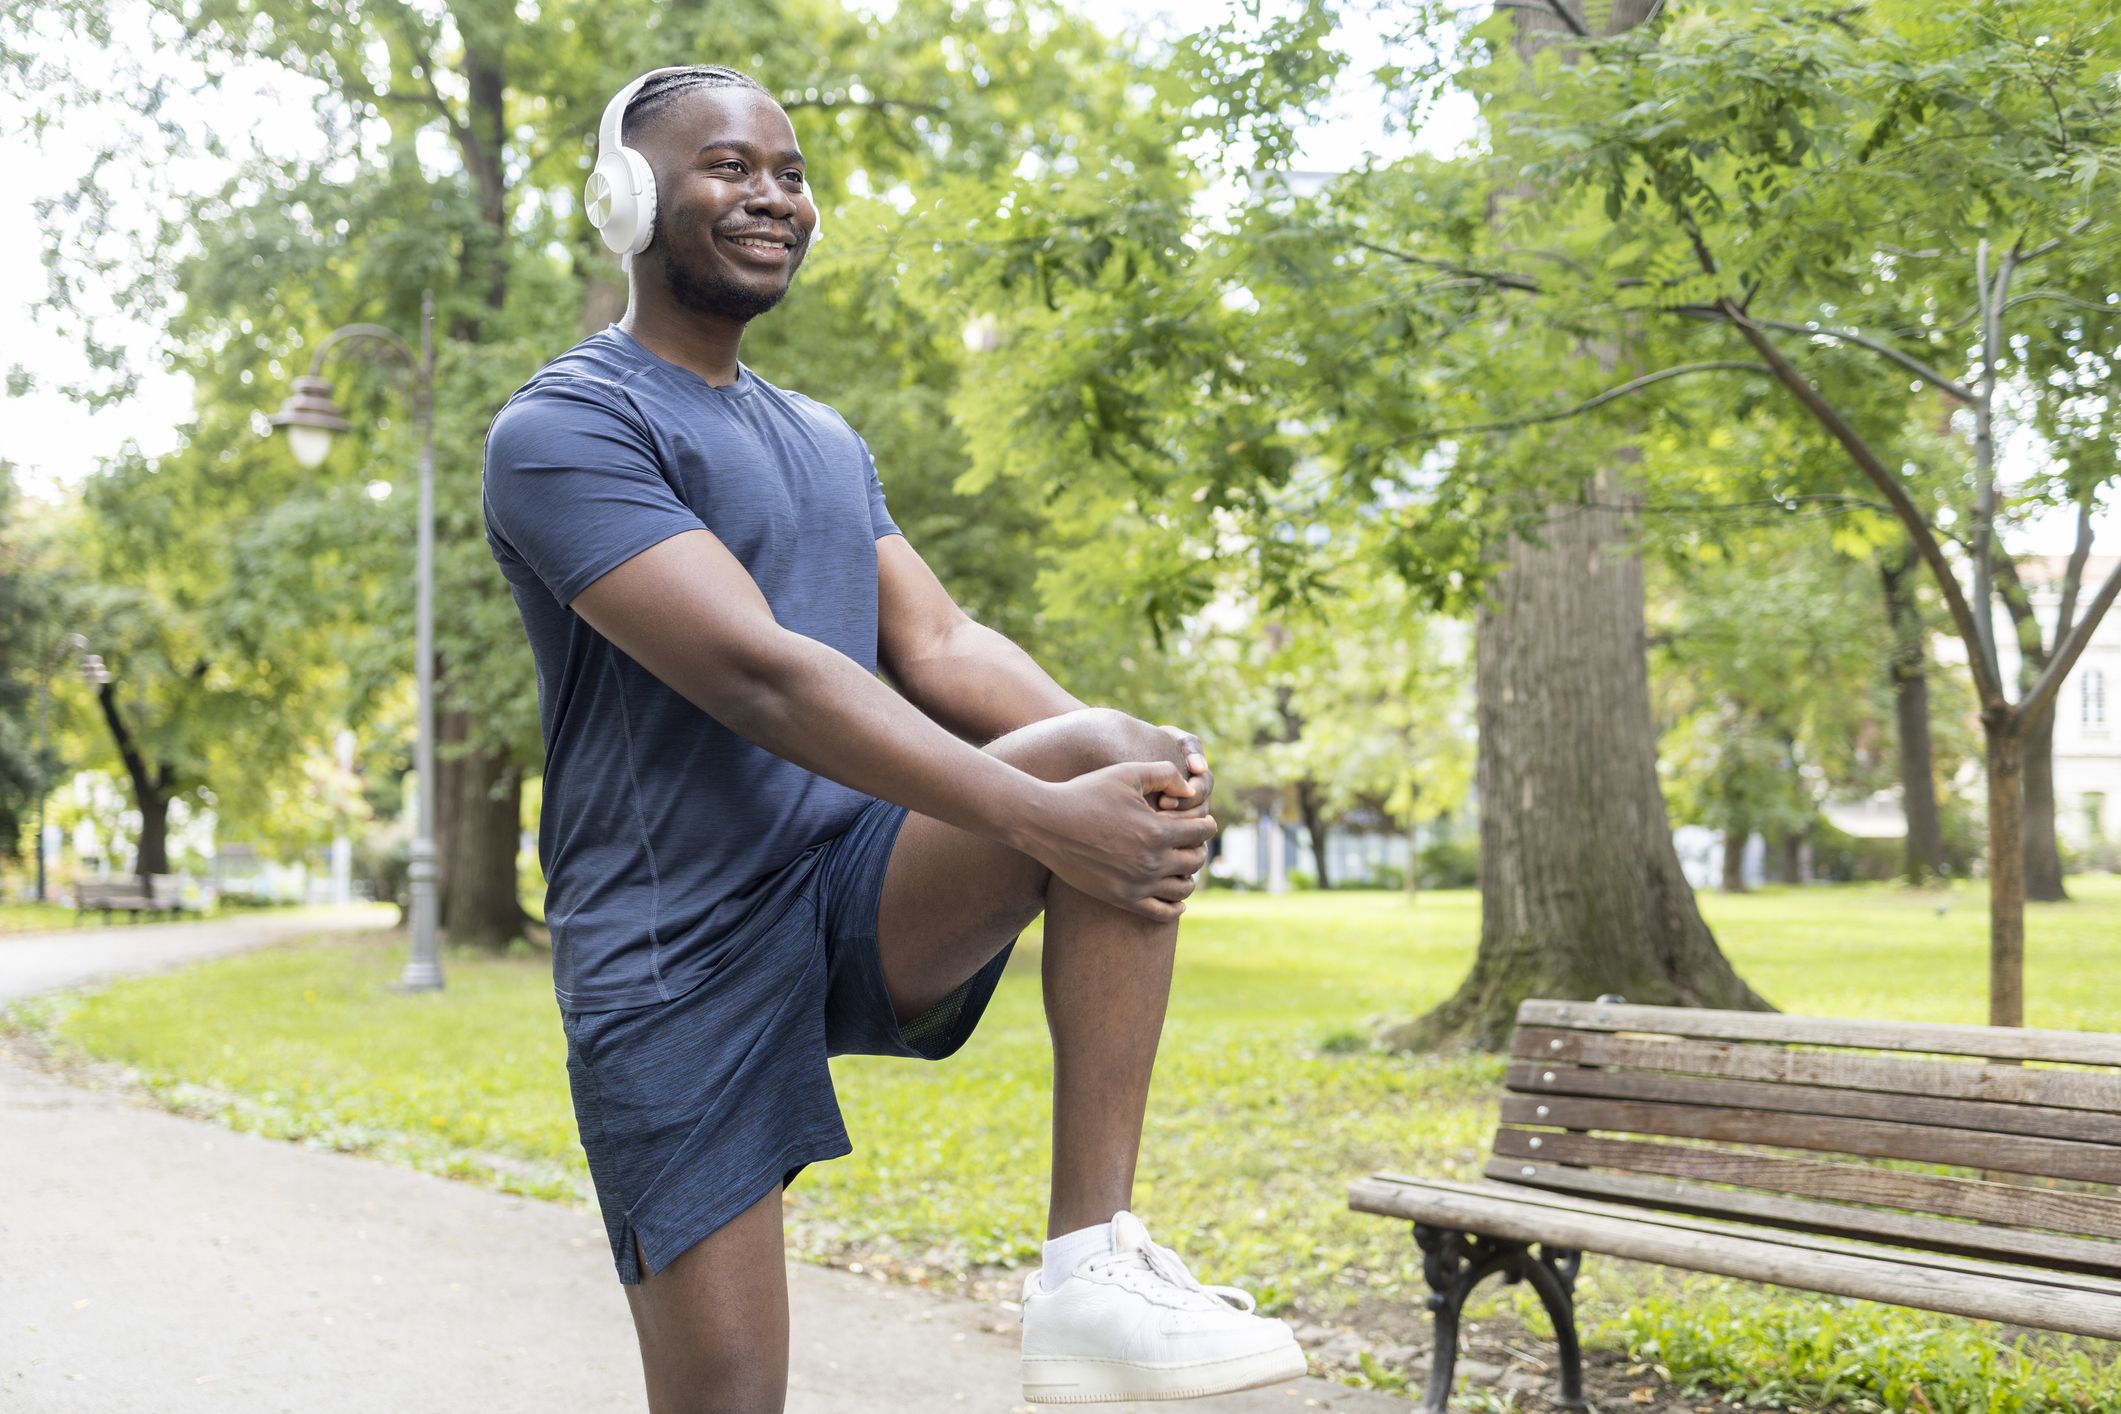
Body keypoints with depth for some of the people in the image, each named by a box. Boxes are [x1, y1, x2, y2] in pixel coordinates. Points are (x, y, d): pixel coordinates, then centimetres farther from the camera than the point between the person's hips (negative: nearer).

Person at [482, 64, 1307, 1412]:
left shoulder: (828, 441, 19)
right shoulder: (562, 430, -7)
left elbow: (937, 645, 7)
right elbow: (756, 674, -20)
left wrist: (1115, 745, -15)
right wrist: (1042, 818, -27)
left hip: (863, 895, 6)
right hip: (676, 948, -5)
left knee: (1122, 776, -21)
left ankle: (1093, 1266, -23)